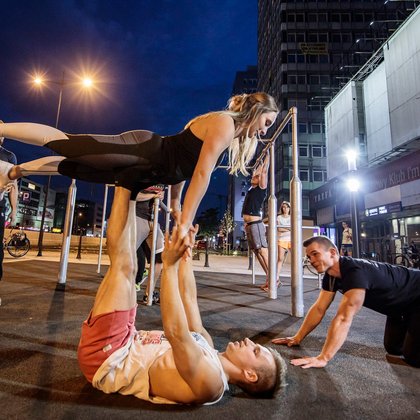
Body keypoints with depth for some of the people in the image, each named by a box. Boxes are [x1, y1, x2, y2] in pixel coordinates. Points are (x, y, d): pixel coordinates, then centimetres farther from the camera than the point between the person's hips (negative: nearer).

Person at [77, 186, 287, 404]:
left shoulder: (210, 381, -18)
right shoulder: (206, 350, 7)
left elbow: (176, 331, -35)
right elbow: (188, 297, 10)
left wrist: (170, 265, -36)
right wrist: (185, 253, 8)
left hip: (104, 357, -7)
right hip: (124, 346, 7)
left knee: (123, 263, -17)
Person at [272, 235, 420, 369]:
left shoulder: (356, 273, -41)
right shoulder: (331, 275, -14)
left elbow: (344, 319, -45)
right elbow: (319, 309, -8)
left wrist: (323, 358, -44)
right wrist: (298, 337, -8)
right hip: (400, 305, 7)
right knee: (394, 349, 15)